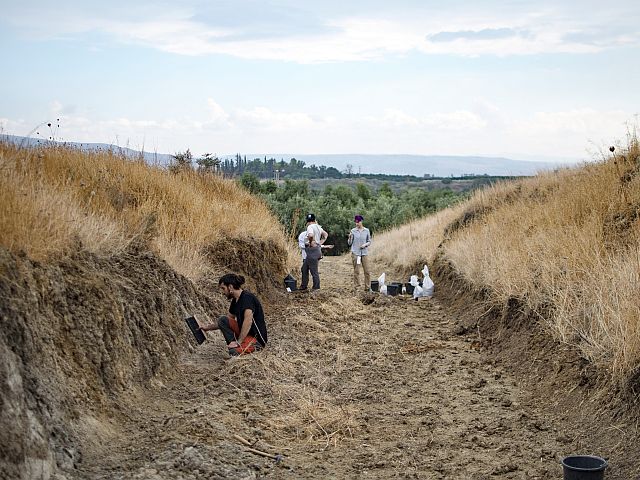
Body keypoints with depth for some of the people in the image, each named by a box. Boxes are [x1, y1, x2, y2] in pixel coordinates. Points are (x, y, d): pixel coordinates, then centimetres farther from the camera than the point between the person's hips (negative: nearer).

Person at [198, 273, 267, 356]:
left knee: (233, 352, -33)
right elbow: (226, 321, 24)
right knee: (222, 320, -1)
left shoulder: (247, 297, -18)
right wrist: (208, 327, 17)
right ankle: (234, 344, -12)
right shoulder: (235, 300, 10)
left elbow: (248, 321, -30)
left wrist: (239, 342, -29)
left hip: (257, 338, -9)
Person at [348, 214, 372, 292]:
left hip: (364, 253, 1)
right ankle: (357, 287, 8)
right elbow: (349, 243, 3)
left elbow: (369, 241, 11)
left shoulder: (366, 231, 4)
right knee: (356, 271, 1)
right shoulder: (353, 231, 1)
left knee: (367, 271, -1)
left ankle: (368, 287, 8)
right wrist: (350, 237, -16)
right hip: (355, 253, -1)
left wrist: (365, 244, -9)